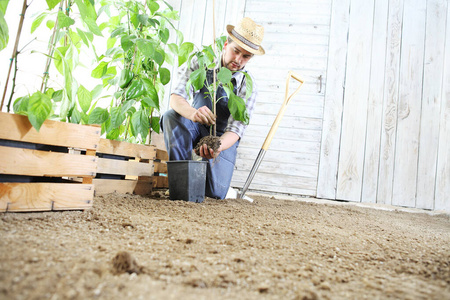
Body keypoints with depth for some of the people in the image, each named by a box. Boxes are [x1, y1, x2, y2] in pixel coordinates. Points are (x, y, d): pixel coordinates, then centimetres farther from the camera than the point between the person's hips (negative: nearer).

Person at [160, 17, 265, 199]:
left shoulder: (248, 87, -17)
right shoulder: (201, 63, -14)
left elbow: (236, 128, -24)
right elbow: (176, 97, -25)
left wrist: (218, 146, -48)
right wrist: (193, 113, -49)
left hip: (222, 137, -1)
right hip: (194, 128, 1)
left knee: (215, 193, -16)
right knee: (172, 116, -32)